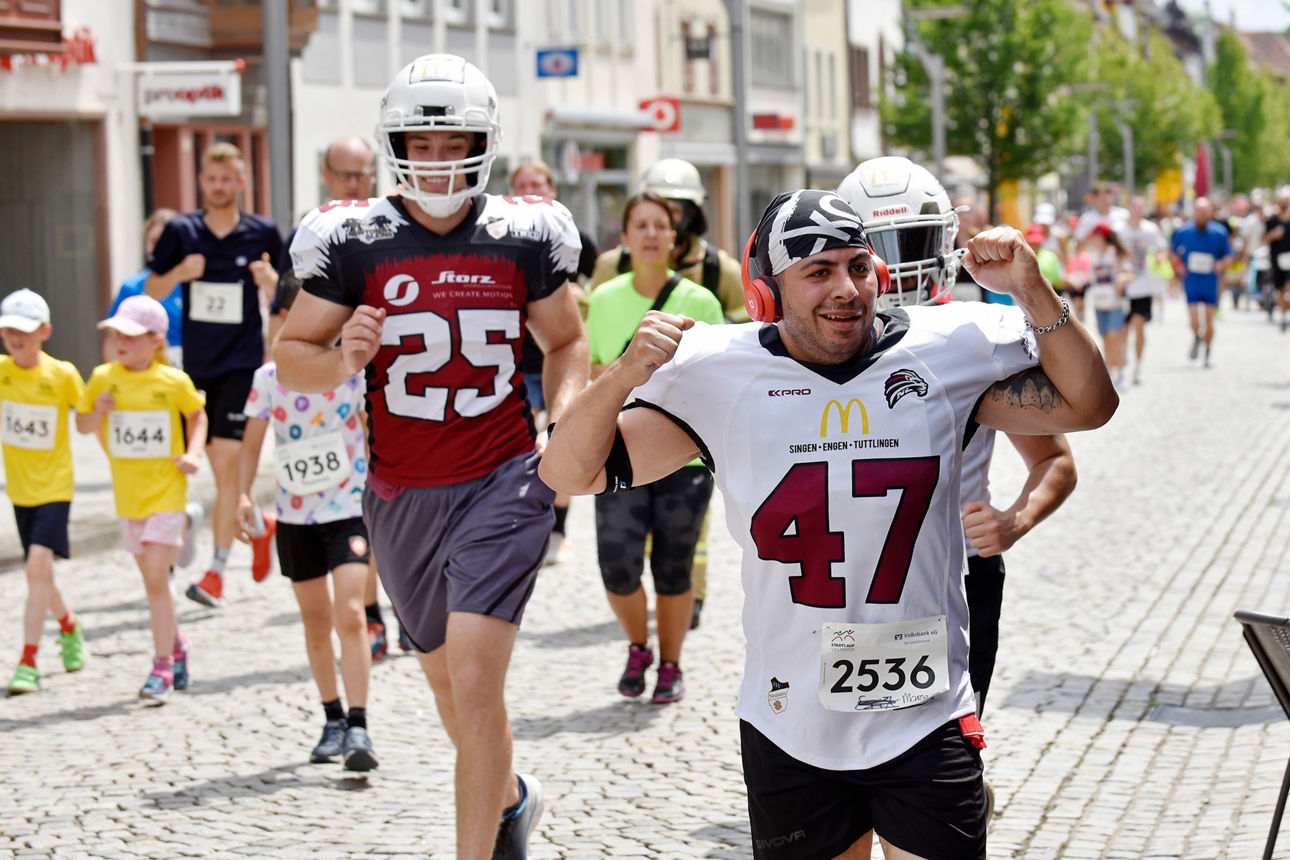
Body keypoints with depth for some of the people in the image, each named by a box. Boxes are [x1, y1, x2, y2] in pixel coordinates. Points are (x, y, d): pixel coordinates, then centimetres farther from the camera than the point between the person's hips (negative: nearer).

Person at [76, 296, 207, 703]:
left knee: (156, 580, -11)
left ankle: (162, 667, -5)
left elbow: (197, 414, 9)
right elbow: (82, 425, 8)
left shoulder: (174, 381, -8)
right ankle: (176, 644, 35)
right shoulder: (103, 378, -1)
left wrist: (193, 452, -5)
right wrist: (97, 410, -14)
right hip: (128, 496, 4)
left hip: (166, 491, -4)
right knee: (153, 580, 13)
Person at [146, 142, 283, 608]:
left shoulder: (262, 233, 0)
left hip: (242, 363, -3)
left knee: (227, 466, -10)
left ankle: (217, 570, -5)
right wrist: (179, 273, -12)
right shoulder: (181, 231, 3)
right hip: (197, 363, 3)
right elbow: (151, 291, 7)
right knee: (219, 466, 10)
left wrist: (270, 280, -10)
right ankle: (259, 526, 36)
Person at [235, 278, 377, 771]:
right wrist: (243, 494, -9)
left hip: (350, 507, -2)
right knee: (315, 622, 12)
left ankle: (358, 728, -17)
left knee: (350, 614, -16)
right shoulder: (269, 379, -1)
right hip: (295, 514, 3)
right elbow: (252, 443, 3)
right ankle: (332, 719, 28)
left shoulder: (351, 369, -5)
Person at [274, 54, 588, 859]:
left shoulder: (526, 236, -2)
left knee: (474, 683, -16)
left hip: (502, 484, -3)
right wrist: (341, 359, -18)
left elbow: (567, 342, 13)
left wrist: (566, 411, -6)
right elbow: (291, 356, 4)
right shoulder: (353, 241, -3)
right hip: (402, 497, 3)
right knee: (448, 678, 19)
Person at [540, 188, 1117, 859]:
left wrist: (1031, 292, -7)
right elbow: (570, 471, -3)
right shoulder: (718, 376, -5)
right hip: (789, 729, 1)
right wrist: (623, 376, -22)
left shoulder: (949, 352, -3)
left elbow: (1087, 405, 8)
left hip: (925, 722, 0)